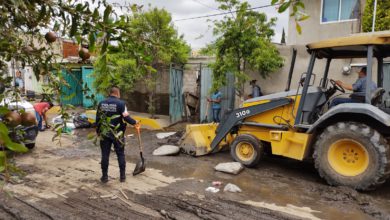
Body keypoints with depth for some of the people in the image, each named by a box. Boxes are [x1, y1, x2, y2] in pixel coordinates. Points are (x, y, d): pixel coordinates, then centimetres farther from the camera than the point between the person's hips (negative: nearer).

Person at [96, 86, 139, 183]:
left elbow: (98, 119, 8)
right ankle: (122, 176, 15)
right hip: (117, 134, -3)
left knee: (105, 155, 10)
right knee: (120, 154, 9)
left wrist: (98, 131, 18)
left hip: (104, 133, 3)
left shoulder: (101, 103, 4)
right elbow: (126, 117, -13)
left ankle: (104, 176, 16)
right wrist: (135, 122, 4)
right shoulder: (121, 103, -9)